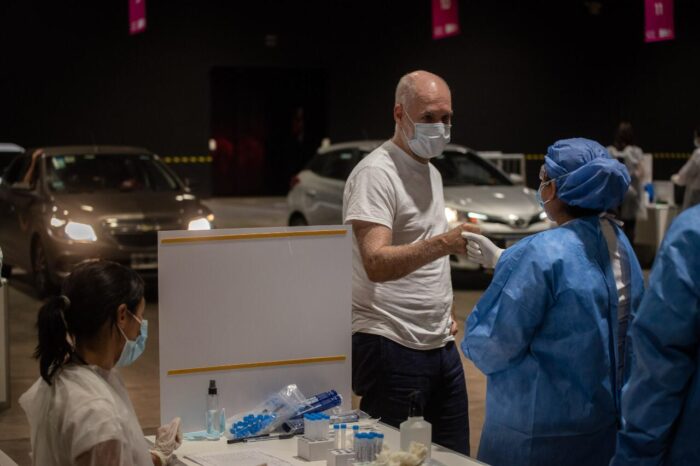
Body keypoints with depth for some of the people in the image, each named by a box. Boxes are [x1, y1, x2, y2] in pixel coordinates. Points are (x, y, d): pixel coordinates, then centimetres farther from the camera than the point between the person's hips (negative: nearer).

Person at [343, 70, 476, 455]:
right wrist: (443, 243, -39)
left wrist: (445, 311, 15)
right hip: (391, 347, -8)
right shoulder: (375, 174, -13)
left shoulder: (431, 173, 16)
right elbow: (375, 264, -26)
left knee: (455, 456, 10)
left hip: (440, 344, 8)